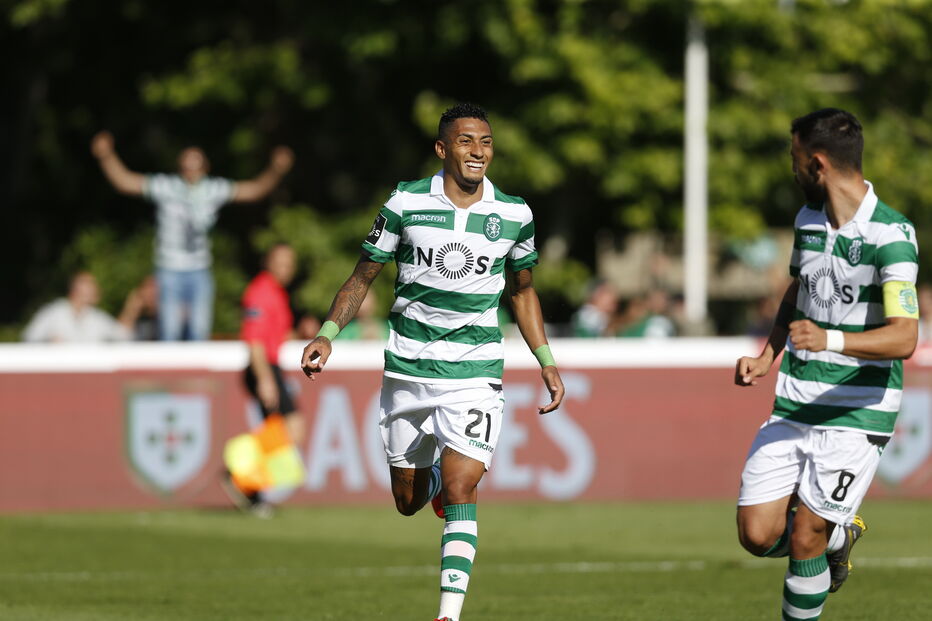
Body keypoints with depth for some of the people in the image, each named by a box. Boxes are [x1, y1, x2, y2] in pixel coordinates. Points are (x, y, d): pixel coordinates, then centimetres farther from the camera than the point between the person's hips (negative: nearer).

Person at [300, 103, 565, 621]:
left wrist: (547, 362, 10)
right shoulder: (406, 204, -5)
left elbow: (522, 291, 15)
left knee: (459, 491, -16)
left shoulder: (514, 215, 0)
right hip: (409, 368, 1)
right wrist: (327, 334, -10)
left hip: (475, 374, -1)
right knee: (409, 501, 11)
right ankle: (438, 478, 48)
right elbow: (364, 276, 4)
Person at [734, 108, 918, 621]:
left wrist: (831, 340, -41)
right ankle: (840, 536, 30)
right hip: (793, 405, 6)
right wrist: (767, 357, 15)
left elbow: (903, 338, -26)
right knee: (759, 535, 0)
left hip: (857, 414, -6)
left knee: (804, 540, -7)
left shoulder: (891, 236, -17)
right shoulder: (808, 219, 8)